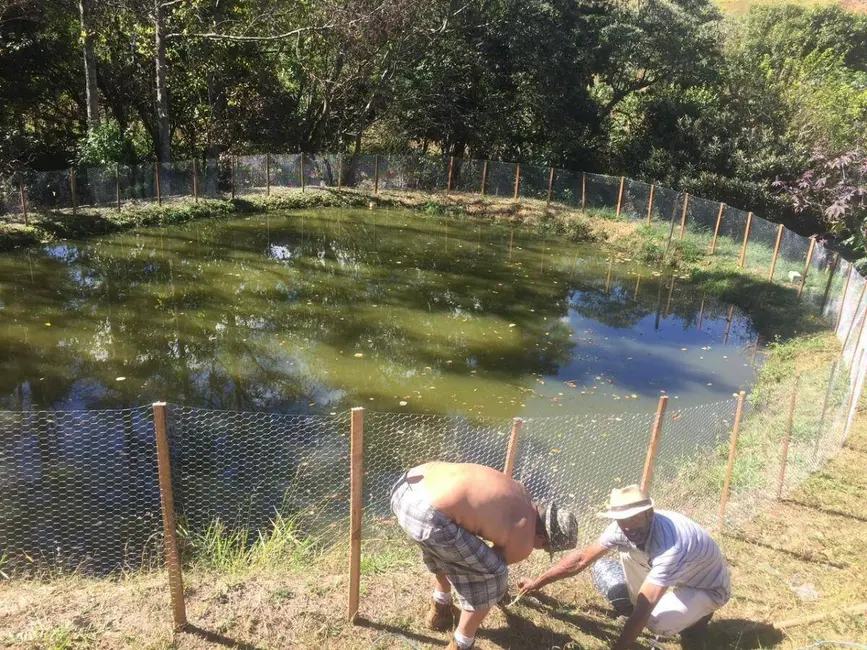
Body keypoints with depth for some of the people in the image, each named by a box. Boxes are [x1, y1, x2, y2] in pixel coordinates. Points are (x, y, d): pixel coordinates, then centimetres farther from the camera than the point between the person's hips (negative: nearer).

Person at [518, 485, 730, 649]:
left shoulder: (670, 546, -42)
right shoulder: (624, 528, -20)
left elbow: (642, 610, -41)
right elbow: (582, 558, -12)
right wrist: (537, 583, -10)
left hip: (710, 587, -6)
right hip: (683, 575, 6)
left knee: (656, 621, -29)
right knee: (627, 550, -13)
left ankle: (698, 614, 4)